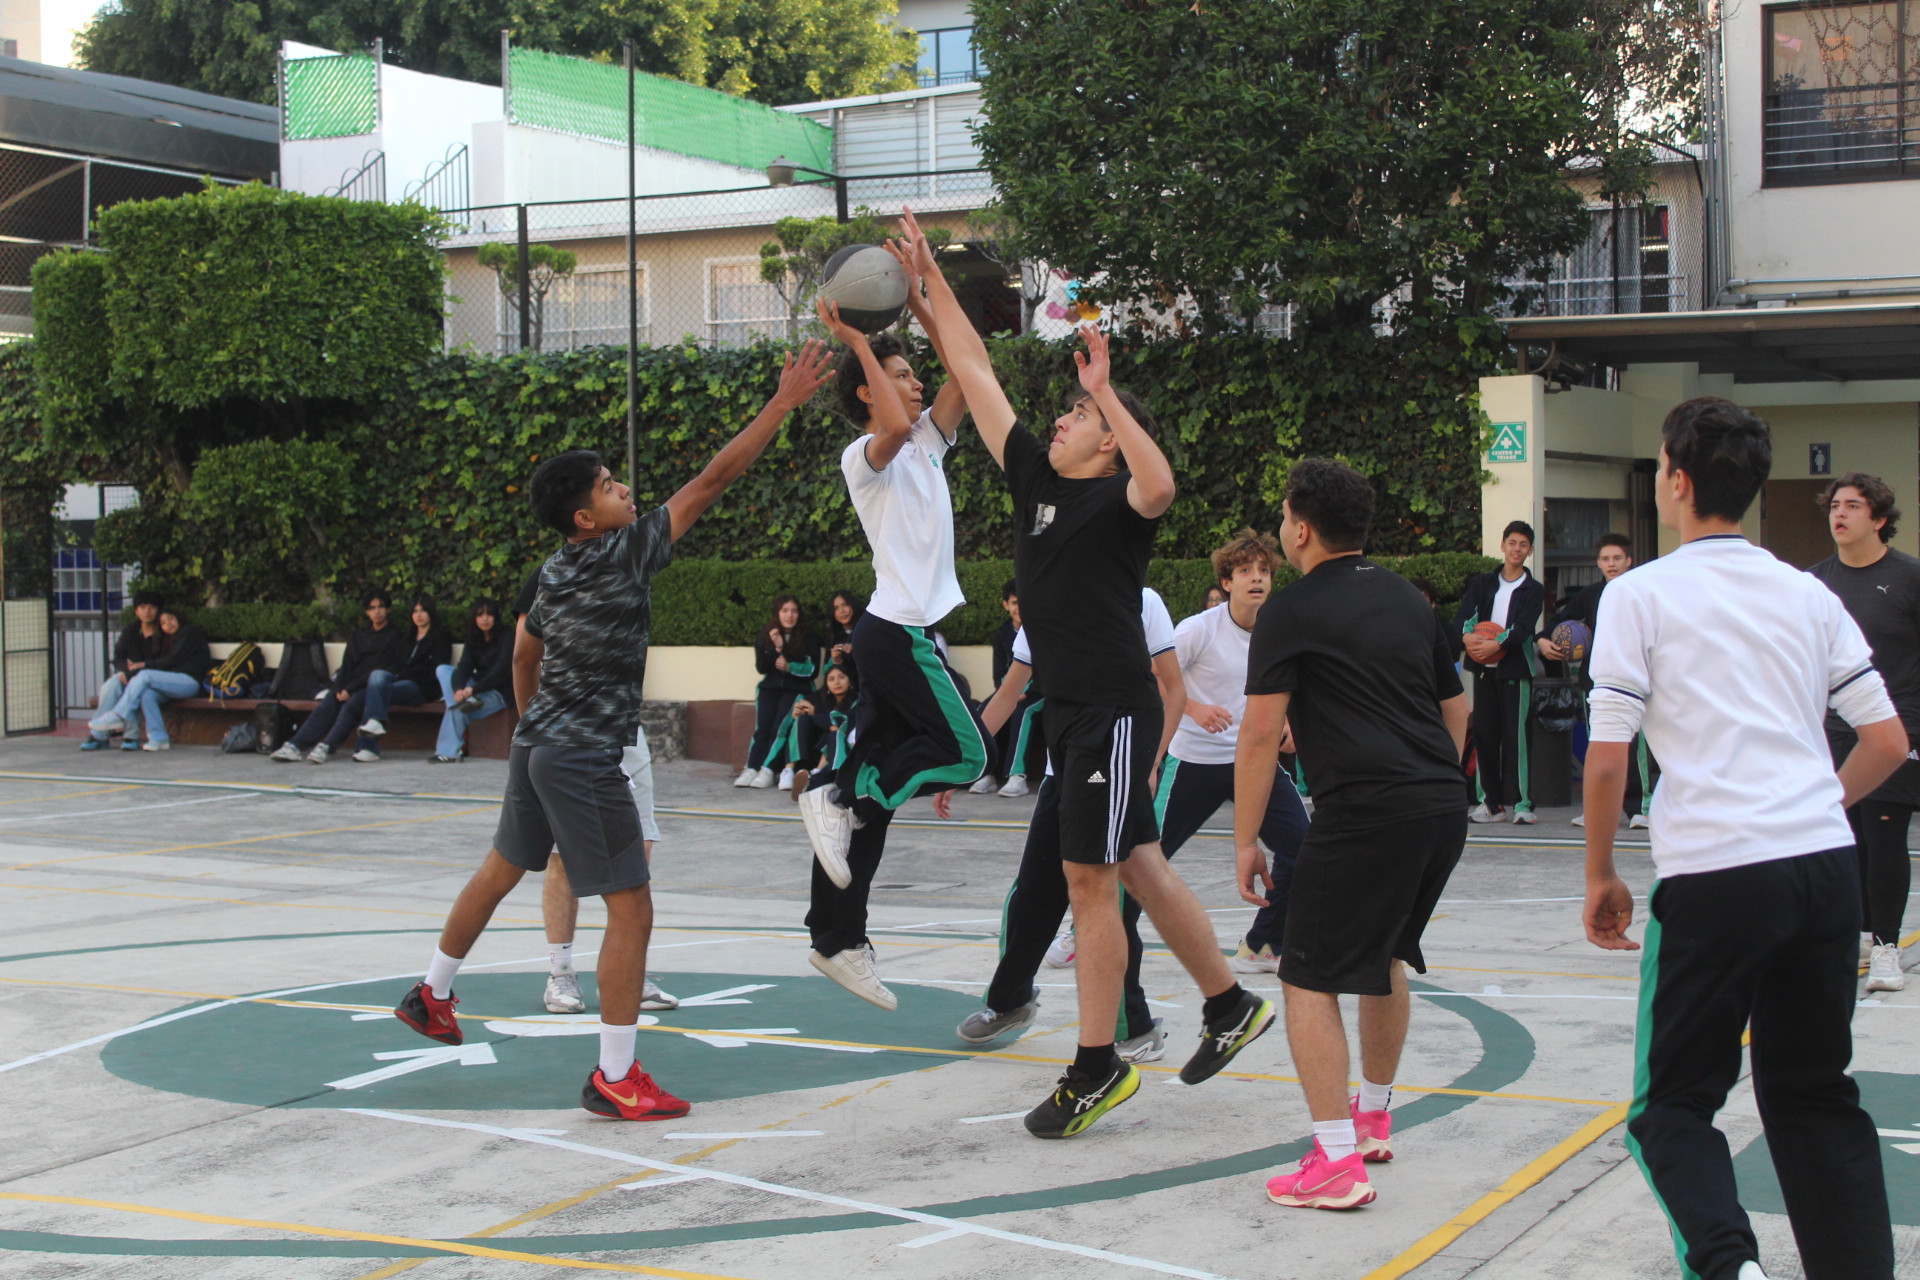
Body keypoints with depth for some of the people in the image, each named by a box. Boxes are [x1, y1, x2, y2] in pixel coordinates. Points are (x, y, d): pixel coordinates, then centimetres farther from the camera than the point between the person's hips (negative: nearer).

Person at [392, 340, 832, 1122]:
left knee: (502, 870, 26)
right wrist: (784, 403, -15)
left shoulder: (555, 574, 8)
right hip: (585, 760, -9)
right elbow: (713, 479, -18)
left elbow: (524, 655, 24)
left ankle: (431, 995, 43)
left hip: (537, 744, 9)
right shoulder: (623, 554, -16)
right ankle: (614, 1079, -2)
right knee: (632, 910, -4)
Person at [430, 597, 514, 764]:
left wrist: (473, 689, -31)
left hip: (500, 692, -7)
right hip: (478, 688, 7)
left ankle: (448, 751, -21)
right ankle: (465, 701, -29)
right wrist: (458, 688, -29)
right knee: (442, 669, -6)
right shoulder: (474, 638, 10)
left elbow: (503, 669, -21)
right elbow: (465, 666, -6)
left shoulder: (506, 635, -8)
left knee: (457, 710, -29)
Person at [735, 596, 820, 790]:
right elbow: (761, 667, 3)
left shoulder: (809, 639, 6)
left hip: (797, 689, -2)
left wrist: (790, 667, -16)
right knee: (762, 727, -23)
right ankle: (752, 769, -31)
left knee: (780, 726, -27)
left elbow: (813, 670, 0)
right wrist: (777, 648, -11)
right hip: (770, 689, 2)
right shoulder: (763, 638, 12)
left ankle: (767, 769, -30)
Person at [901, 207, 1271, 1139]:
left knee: (1088, 882, -5)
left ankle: (1096, 1068, 3)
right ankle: (1228, 1003, 28)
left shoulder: (1117, 500, -9)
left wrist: (1105, 390, -34)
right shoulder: (1037, 481, 12)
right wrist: (930, 280, 13)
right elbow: (975, 374, 14)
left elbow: (1160, 485, -36)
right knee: (1136, 869, 15)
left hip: (1115, 711, -8)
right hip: (1068, 711, 8)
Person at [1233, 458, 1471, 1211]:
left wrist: (1244, 841, 0)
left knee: (1309, 980, -2)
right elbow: (1455, 708, 23)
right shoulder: (1408, 599, 18)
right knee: (1385, 958, 26)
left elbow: (1260, 733, -6)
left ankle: (1337, 1161, -9)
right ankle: (1373, 1118, 38)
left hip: (1363, 812, -8)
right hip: (1442, 810, 8)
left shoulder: (1291, 613, -2)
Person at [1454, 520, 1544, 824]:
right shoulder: (1483, 583, 15)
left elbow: (1524, 628, -8)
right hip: (1484, 667, 3)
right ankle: (1491, 802, 9)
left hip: (1516, 668, -3)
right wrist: (1466, 635, -23)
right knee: (1484, 734, 3)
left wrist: (1497, 645, -24)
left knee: (1516, 735, -7)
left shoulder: (1533, 590, 7)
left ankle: (1521, 802, -5)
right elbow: (1464, 613, -1)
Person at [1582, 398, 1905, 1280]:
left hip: (1714, 875, -4)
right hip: (1827, 863, 5)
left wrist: (1600, 877, 6)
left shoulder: (1640, 594, -1)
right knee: (1816, 1098, 16)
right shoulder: (1809, 595, 12)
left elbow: (1607, 757, -5)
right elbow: (1888, 742, 12)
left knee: (1672, 1103, 5)